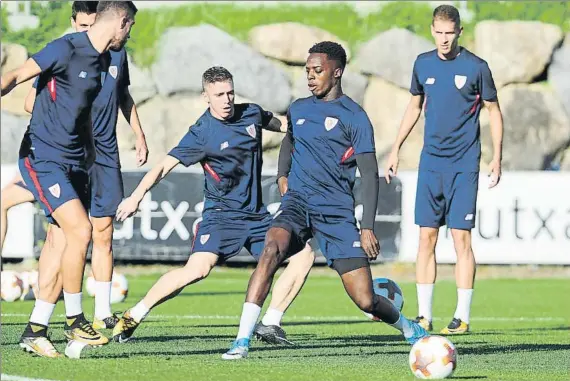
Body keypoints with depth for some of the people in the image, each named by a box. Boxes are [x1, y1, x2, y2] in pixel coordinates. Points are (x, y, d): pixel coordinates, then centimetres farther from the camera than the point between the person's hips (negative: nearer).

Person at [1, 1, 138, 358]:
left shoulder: (102, 61, 14)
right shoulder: (67, 48, -12)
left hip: (74, 163, 9)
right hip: (44, 157, -9)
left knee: (65, 243, 5)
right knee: (80, 229, -19)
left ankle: (35, 331, 11)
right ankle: (74, 321, -6)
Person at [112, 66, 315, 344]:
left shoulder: (251, 114, 3)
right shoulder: (202, 133, -13)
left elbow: (278, 124, 25)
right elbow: (164, 166, -18)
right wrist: (137, 195, -29)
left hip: (256, 214, 7)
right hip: (221, 214, -7)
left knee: (304, 255, 1)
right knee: (198, 268, -27)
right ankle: (133, 317, -16)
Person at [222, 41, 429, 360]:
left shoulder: (354, 117, -3)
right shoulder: (298, 109, 13)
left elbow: (370, 175, -5)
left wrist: (368, 227, -13)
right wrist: (283, 175, 18)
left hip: (337, 211, -3)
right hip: (297, 203, 3)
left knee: (366, 301, -6)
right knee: (272, 250, -31)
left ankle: (411, 330, 28)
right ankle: (242, 341, -33)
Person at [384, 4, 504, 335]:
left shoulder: (476, 67, -5)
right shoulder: (423, 64, 7)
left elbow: (494, 111, 2)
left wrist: (497, 158, -3)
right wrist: (396, 150, 18)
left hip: (464, 162, -4)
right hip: (431, 160, 4)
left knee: (461, 237, -7)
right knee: (427, 237, 2)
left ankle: (462, 317, -2)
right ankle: (424, 316, 6)